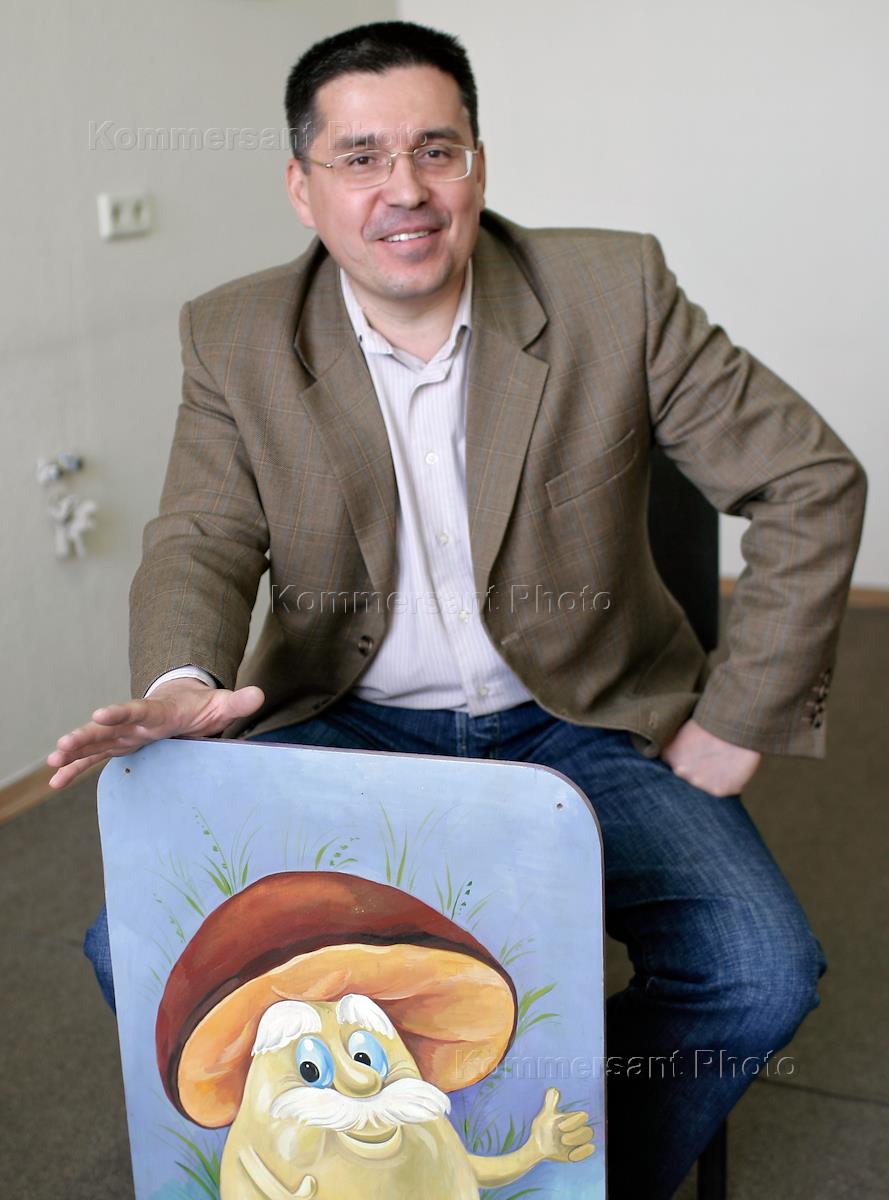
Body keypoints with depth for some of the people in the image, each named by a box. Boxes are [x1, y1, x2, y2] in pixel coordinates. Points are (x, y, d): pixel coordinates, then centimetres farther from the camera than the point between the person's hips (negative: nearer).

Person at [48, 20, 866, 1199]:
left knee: (761, 977, -21)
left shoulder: (615, 290, -8)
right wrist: (181, 684, -30)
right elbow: (200, 541, -6)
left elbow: (811, 480, -4)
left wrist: (744, 714, -8)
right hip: (345, 722, 1)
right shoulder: (237, 339, -3)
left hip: (578, 720, 0)